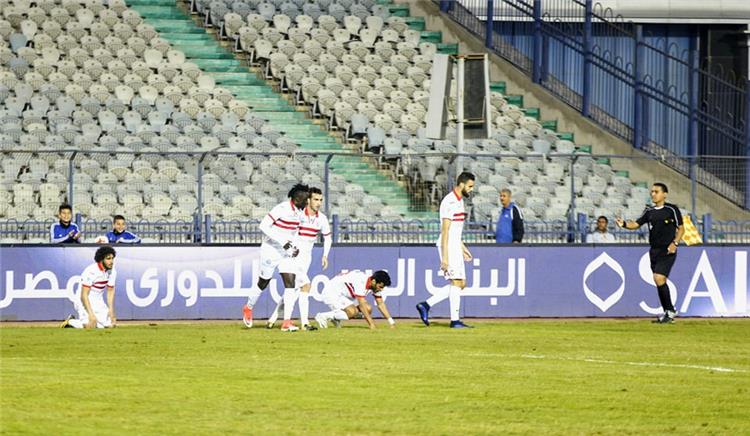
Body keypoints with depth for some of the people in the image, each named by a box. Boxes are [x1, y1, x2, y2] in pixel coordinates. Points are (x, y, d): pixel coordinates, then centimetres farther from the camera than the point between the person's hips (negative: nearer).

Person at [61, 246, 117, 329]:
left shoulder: (112, 272, -2)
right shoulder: (91, 271, -24)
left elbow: (110, 292, 8)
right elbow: (84, 295, -24)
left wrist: (111, 311, -1)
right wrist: (91, 315, -29)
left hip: (98, 302, 7)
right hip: (85, 300, -7)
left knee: (111, 324, -8)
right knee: (90, 325, -27)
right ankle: (70, 321, 4)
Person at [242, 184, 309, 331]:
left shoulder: (299, 212, 2)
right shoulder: (282, 209, -21)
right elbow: (264, 226, -24)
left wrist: (295, 247, 1)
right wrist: (282, 242, -26)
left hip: (286, 252, 6)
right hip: (271, 250, -6)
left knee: (290, 282, -8)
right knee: (263, 283, 8)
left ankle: (287, 322, -9)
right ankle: (248, 308, 36)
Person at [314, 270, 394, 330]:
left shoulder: (376, 285, -5)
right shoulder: (361, 282, -32)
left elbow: (380, 304, 2)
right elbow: (362, 304, -35)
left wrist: (391, 321, -7)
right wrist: (371, 323, -36)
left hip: (345, 296, 9)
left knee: (368, 309, -4)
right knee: (352, 312, -30)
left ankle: (335, 317, 8)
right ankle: (323, 317, -12)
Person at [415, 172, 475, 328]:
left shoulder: (459, 201, 16)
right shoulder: (450, 202, -15)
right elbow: (445, 230, -19)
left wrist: (462, 248, 25)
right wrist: (445, 257, -22)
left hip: (455, 246, 10)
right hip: (448, 246, -10)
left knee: (461, 283, 8)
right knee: (456, 282, -7)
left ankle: (426, 305, 10)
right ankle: (455, 320, -3)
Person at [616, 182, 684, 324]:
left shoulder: (672, 210, -4)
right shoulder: (649, 212, 11)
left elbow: (681, 228, 0)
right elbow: (636, 224, 7)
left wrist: (675, 243, -12)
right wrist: (624, 224, -12)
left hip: (667, 251, -6)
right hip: (654, 251, 6)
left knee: (659, 278, -19)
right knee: (660, 282, 8)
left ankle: (670, 311, -8)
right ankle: (668, 313, 17)